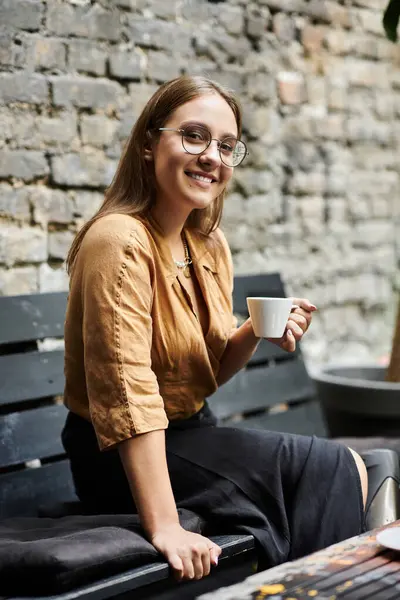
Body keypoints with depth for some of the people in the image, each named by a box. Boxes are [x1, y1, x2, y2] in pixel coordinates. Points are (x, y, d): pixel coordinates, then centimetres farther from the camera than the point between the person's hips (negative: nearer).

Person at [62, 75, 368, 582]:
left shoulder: (211, 246, 4)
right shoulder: (121, 242, -22)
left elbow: (209, 372, 12)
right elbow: (126, 392, -28)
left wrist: (257, 330, -9)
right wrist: (164, 526, -31)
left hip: (190, 432, 8)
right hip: (124, 459, -8)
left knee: (350, 470, -2)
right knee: (333, 469, -9)